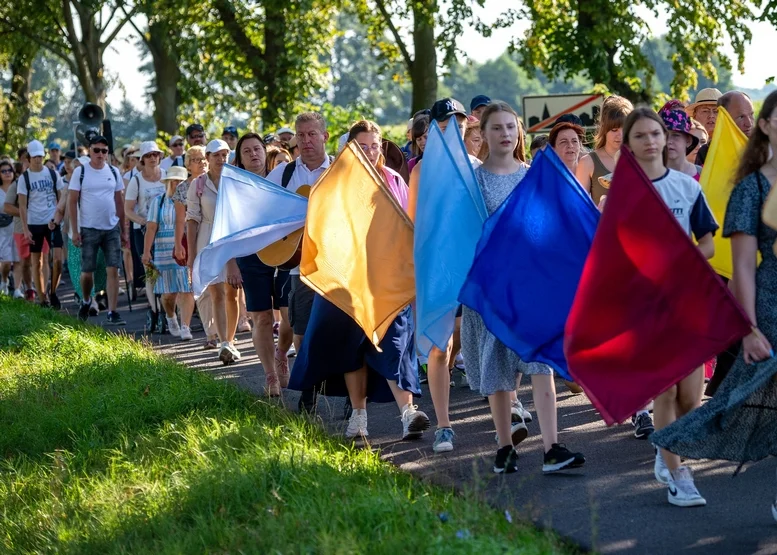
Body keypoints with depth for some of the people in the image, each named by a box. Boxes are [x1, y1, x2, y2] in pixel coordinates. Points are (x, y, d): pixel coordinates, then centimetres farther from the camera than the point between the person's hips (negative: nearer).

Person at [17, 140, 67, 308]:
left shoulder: (53, 173, 4)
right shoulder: (24, 178, -1)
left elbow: (61, 197, 7)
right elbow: (22, 205, -3)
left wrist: (59, 216, -8)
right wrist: (25, 229, -10)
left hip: (52, 223, 1)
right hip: (34, 224, -1)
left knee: (58, 259, -11)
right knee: (37, 263, 3)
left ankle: (53, 293, 8)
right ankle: (42, 300, 10)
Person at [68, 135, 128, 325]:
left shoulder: (113, 172, 6)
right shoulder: (80, 172, -3)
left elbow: (119, 201, 11)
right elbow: (72, 202, -3)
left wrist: (123, 231, 8)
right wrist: (75, 231, -9)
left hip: (112, 229, 2)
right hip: (89, 229, -2)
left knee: (113, 270, -6)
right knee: (87, 272, 4)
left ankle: (112, 313, -5)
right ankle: (86, 301, 33)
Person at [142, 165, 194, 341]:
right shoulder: (159, 201, 6)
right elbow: (151, 228, 1)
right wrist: (146, 251, -6)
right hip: (165, 252, 1)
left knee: (186, 291, -7)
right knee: (169, 292, 6)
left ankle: (185, 327, -8)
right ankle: (170, 318, 34)